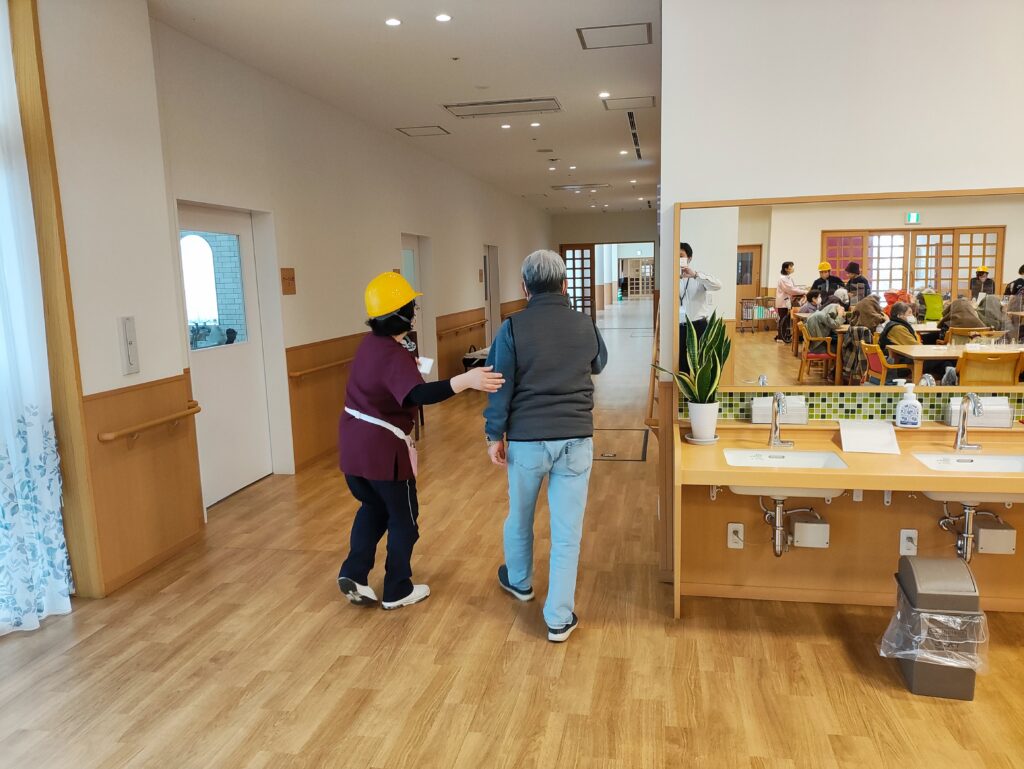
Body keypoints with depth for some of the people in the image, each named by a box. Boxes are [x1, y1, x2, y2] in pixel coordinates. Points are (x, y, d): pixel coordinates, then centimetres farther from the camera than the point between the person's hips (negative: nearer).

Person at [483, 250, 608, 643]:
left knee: (519, 516, 22)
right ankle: (559, 618, 12)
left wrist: (494, 435, 2)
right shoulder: (585, 325, 0)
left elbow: (500, 385, -7)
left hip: (527, 438, -1)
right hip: (576, 439, 1)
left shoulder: (513, 327, -8)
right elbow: (599, 364, 20)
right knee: (567, 531, 6)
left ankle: (519, 581, 45)